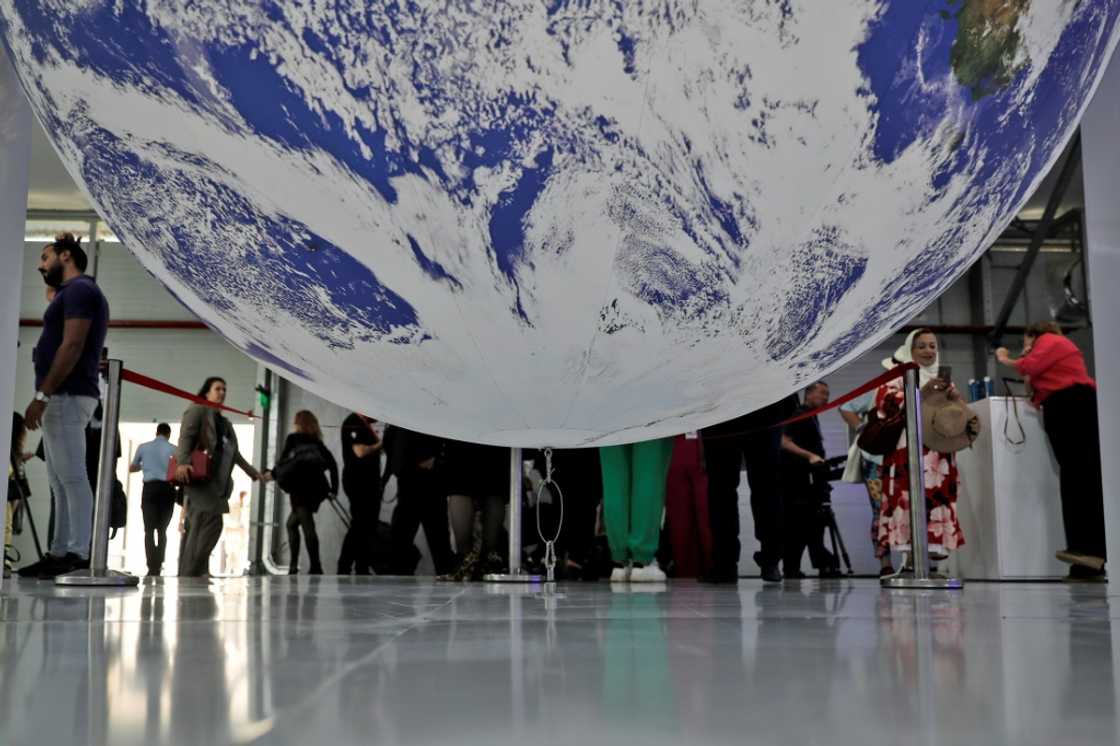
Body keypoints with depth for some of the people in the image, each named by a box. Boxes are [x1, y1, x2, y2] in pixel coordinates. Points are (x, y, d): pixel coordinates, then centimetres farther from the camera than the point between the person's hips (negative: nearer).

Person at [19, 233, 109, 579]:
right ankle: (60, 552, 11)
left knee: (71, 477, -11)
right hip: (62, 397, 11)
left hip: (66, 396, -11)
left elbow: (72, 346, -20)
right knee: (61, 480, 9)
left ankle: (77, 553, -11)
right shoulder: (74, 291, 23)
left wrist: (41, 396, -22)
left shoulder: (78, 289, -8)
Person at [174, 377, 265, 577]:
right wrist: (182, 462, -28)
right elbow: (185, 437, -12)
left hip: (215, 483, 9)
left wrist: (252, 472, 37)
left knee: (196, 530, 5)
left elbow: (234, 453, 35)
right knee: (210, 525, -18)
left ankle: (187, 575, 4)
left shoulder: (225, 423, 29)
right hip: (198, 478, -9)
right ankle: (190, 575, -17)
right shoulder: (198, 409, 3)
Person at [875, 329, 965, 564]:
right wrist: (921, 391, -19)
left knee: (939, 498, -3)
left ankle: (935, 549, -3)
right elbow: (886, 399, -10)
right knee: (909, 497, -17)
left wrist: (956, 398, -5)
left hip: (940, 453, 5)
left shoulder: (943, 379, 25)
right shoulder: (899, 374, 9)